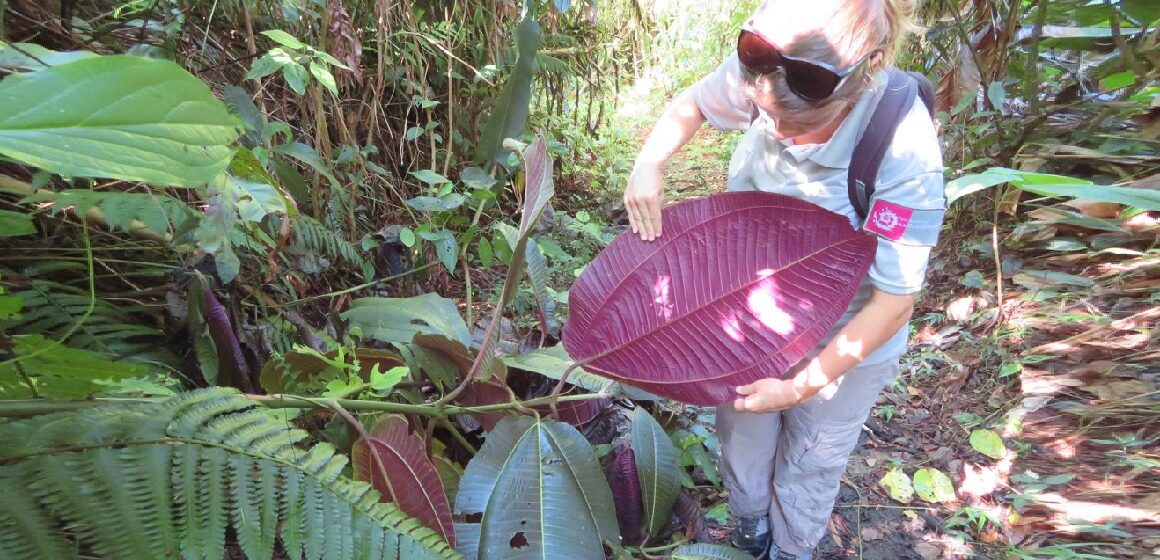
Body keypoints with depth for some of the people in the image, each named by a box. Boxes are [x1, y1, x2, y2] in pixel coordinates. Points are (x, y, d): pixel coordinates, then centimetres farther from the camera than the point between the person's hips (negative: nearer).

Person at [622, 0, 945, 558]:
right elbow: (693, 103, -1)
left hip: (844, 341, -4)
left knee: (809, 461, 20)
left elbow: (893, 302, -26)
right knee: (741, 429, 25)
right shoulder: (765, 71, -24)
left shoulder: (905, 154, -34)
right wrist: (648, 163, -19)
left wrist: (801, 387, -23)